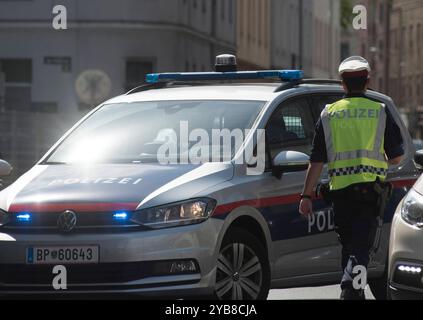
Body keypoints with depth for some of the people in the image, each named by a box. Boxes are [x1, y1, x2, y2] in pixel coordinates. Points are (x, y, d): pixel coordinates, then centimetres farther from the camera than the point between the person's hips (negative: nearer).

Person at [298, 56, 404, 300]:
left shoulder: (329, 114, 6)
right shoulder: (381, 112, 2)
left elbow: (317, 161, 3)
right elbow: (397, 157, 5)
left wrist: (307, 195, 7)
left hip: (339, 188, 2)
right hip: (369, 187, -2)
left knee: (349, 245, 16)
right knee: (361, 247, -7)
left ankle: (356, 294, 22)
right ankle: (350, 288, -28)